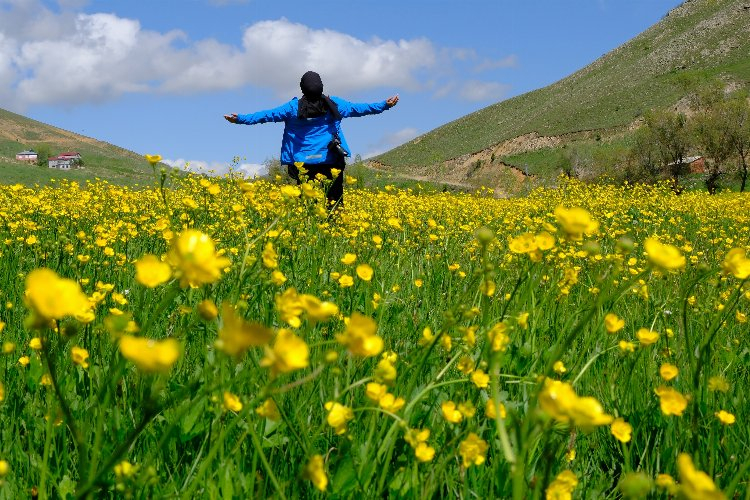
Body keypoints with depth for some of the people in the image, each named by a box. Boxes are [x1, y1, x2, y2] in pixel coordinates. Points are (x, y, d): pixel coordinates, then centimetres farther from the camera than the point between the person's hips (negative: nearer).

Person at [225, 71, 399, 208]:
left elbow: (267, 115, -2)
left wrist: (240, 119, 5)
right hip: (331, 162, 0)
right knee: (334, 202, 3)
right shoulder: (333, 104, 1)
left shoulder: (294, 107, -4)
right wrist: (385, 105, 20)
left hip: (304, 163, 0)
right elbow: (358, 108, 9)